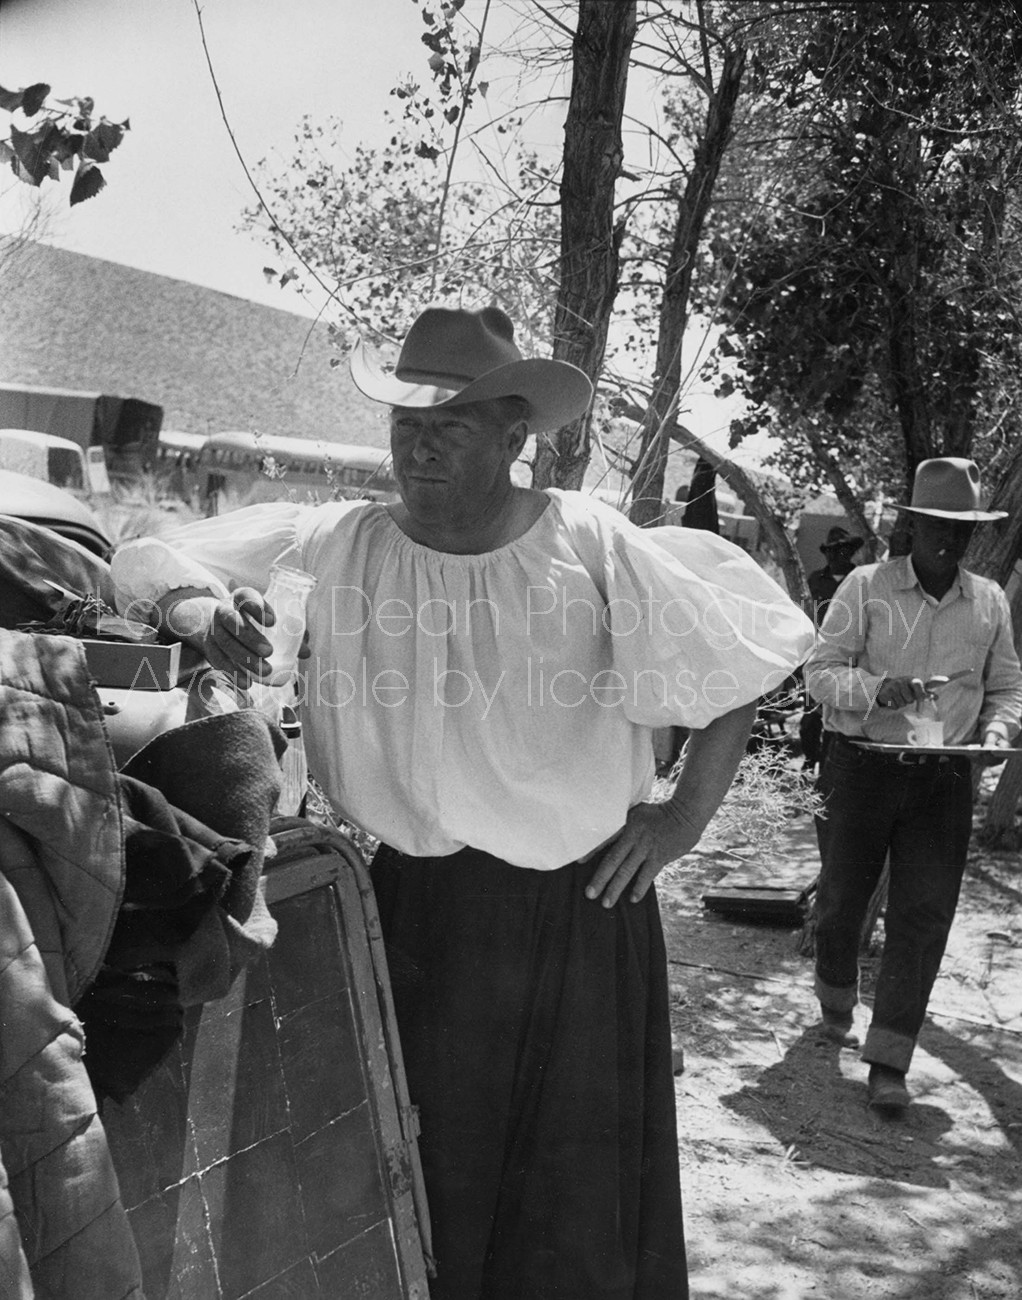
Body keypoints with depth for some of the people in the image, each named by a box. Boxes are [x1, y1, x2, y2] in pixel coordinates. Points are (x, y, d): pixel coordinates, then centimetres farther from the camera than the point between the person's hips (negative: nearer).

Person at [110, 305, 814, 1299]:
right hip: (408, 911, 1)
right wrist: (200, 604, -23)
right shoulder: (333, 544, -4)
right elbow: (143, 561, -1)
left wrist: (688, 812, -1)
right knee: (414, 1182, 12)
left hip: (580, 911, 0)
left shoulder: (593, 545, -7)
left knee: (578, 1196, 12)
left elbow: (740, 655, 2)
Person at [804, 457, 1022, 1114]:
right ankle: (836, 1005, 39)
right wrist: (880, 689, -25)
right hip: (863, 764, -2)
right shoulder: (866, 586, -5)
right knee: (842, 898, 11)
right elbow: (819, 671, -7)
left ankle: (889, 1061, 5)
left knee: (924, 913, -2)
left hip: (945, 778, 2)